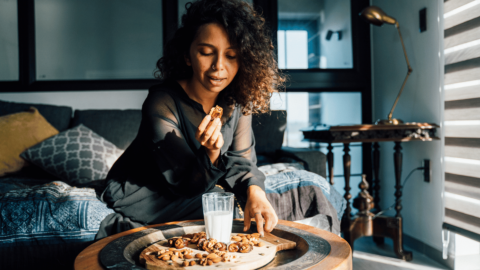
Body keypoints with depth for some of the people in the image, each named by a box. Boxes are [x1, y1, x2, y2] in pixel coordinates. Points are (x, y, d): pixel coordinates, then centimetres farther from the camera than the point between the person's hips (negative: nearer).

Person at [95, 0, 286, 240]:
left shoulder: (236, 101, -9)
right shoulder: (162, 103, -26)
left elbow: (241, 162, -10)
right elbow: (185, 184, -24)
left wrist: (254, 192, -30)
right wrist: (210, 153, -43)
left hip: (196, 187, 5)